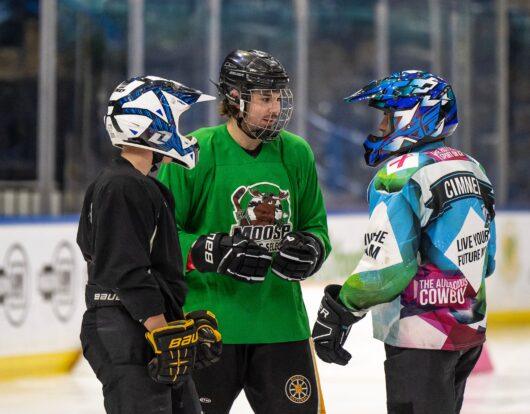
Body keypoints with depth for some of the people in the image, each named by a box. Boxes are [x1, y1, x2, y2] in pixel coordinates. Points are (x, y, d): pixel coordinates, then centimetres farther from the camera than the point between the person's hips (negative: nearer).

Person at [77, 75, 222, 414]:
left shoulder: (143, 186, 19)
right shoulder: (122, 187, -15)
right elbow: (127, 271, -21)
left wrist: (193, 322, 20)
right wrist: (163, 334, -21)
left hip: (151, 331, 11)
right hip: (125, 337, -11)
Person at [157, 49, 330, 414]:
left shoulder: (296, 154, 8)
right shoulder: (195, 153, -7)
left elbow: (316, 226, 17)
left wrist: (310, 250, -6)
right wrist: (213, 252, -21)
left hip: (281, 323, 4)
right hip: (208, 321, -4)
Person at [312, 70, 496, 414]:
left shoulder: (400, 175, -16)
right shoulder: (472, 170, 11)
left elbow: (387, 265, -22)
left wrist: (338, 311, -13)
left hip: (422, 336, -9)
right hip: (470, 330, 9)